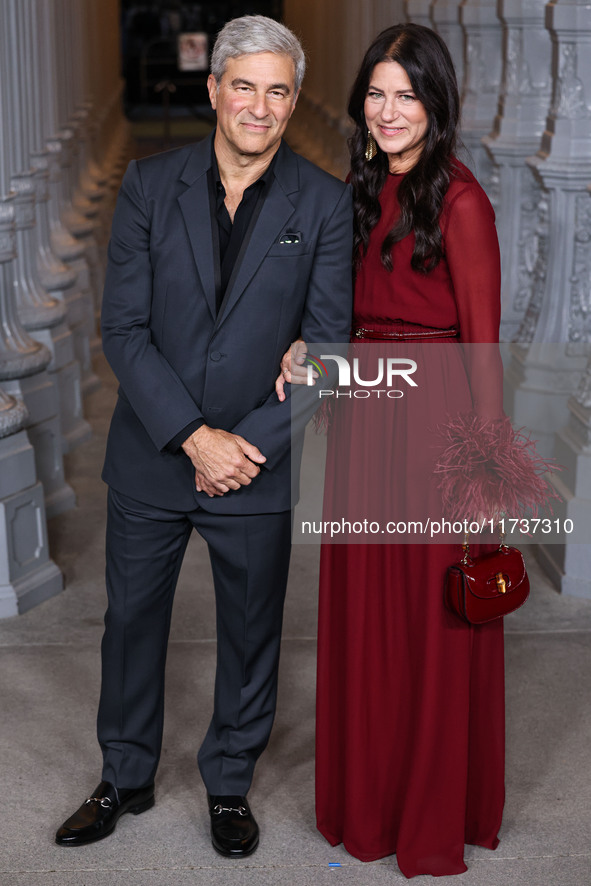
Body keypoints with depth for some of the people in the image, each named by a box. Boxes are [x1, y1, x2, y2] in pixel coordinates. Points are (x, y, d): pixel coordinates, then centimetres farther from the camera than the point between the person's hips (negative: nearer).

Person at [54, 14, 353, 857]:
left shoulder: (324, 202, -5)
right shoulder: (150, 184, -4)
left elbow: (328, 343, -5)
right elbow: (123, 328, -7)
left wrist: (248, 443, -14)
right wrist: (194, 436, -16)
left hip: (259, 463, -1)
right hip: (151, 455, 1)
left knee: (250, 634, 13)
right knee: (131, 619, 14)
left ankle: (230, 785, 35)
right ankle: (126, 778, 36)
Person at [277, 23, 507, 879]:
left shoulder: (459, 200, -12)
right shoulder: (367, 187, 11)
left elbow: (482, 341, -13)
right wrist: (306, 347, -3)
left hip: (433, 420, -7)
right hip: (363, 414, 7)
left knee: (435, 618, 5)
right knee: (364, 610, 14)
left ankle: (438, 813, 23)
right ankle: (370, 796, 32)